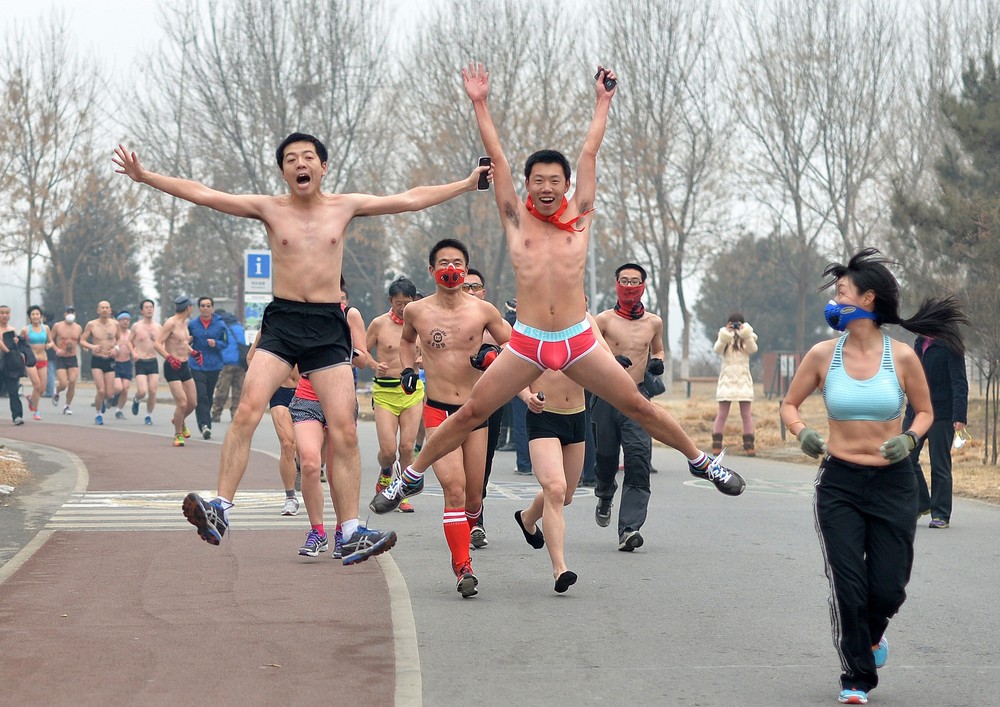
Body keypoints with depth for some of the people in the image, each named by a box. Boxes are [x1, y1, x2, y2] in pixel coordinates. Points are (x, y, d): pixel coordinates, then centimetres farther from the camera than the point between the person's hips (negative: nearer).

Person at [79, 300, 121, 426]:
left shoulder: (114, 324, 2)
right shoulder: (91, 325, -4)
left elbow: (119, 338, 17)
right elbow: (82, 341, 1)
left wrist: (116, 348, -3)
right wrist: (92, 346, -19)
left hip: (110, 360, 2)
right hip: (97, 360, -2)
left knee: (109, 394, -2)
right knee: (101, 391, -14)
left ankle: (103, 401, 36)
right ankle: (98, 414, 10)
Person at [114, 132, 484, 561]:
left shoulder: (345, 207, 9)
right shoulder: (270, 209, 6)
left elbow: (410, 200, 11)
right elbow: (202, 195, 1)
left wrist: (467, 185, 10)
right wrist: (145, 177, -5)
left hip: (329, 327, 1)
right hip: (282, 321, -1)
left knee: (345, 431, -4)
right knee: (248, 410, -19)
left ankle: (351, 532, 1)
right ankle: (220, 508, -16)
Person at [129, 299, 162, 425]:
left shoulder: (158, 327, 6)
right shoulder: (136, 326, -2)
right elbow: (129, 341, 7)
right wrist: (133, 352, -9)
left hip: (153, 362, 3)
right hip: (141, 362, -2)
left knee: (153, 391, -4)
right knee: (142, 391, -13)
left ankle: (149, 415, 13)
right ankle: (136, 400, 23)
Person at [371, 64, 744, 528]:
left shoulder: (578, 219, 6)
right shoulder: (516, 221, 5)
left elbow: (589, 154, 11)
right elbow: (497, 158, 5)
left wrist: (603, 102, 17)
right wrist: (480, 105, 6)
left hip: (578, 341, 1)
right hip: (525, 344, -1)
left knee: (638, 406, 5)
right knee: (469, 414, 0)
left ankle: (700, 461, 20)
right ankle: (410, 477, 12)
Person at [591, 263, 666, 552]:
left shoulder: (654, 322, 10)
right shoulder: (604, 320, 0)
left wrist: (657, 362, 5)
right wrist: (610, 361, -18)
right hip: (606, 396, -1)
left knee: (638, 460, -15)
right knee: (606, 457, 7)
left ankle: (629, 529, -20)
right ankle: (604, 495, 44)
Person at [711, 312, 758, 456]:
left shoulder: (747, 337, 6)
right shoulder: (724, 336, 5)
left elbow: (753, 349, -12)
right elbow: (717, 349, -12)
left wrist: (746, 335, -23)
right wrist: (725, 335, -25)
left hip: (743, 379, 0)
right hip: (727, 379, 0)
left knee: (746, 414, -1)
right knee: (722, 413, -1)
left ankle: (749, 445, 0)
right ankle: (716, 445, 1)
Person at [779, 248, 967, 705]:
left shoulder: (902, 357, -6)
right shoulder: (823, 355, -3)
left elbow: (925, 411, 7)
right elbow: (789, 405, 9)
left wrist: (910, 438, -13)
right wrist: (801, 432, -11)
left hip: (892, 485, 0)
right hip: (839, 483, 0)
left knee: (888, 589, 2)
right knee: (848, 587, -4)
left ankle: (872, 634, 39)